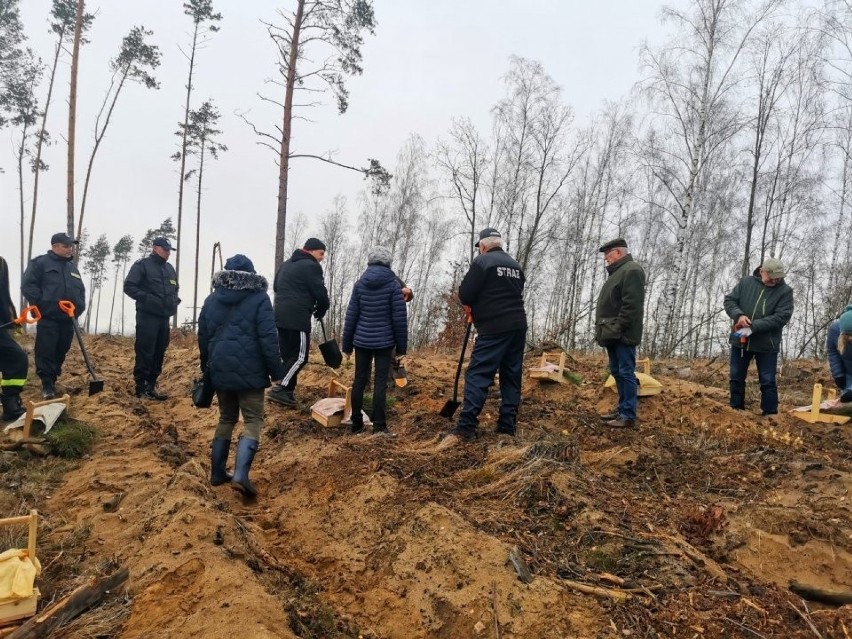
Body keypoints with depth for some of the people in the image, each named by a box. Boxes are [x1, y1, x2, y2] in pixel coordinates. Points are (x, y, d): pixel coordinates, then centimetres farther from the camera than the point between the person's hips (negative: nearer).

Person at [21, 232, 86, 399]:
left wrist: (79, 307, 9)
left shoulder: (72, 267, 20)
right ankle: (47, 383, -3)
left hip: (68, 319, 6)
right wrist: (42, 304, -11)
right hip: (48, 318, -6)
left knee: (61, 352, 9)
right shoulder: (40, 263, 0)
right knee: (46, 352, -7)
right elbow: (27, 285, -6)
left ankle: (53, 379, 21)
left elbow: (81, 289, 25)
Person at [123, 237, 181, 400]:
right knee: (144, 352, -7)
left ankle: (151, 386, 17)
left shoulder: (170, 269, 18)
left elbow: (174, 289, 30)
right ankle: (141, 388, -2)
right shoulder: (142, 265, -3)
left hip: (164, 317, 7)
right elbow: (129, 286, -10)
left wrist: (174, 301, 9)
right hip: (147, 316, -7)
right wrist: (147, 298, -19)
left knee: (159, 352, 9)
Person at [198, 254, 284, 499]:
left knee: (226, 418, 19)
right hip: (249, 372, -5)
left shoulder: (212, 299, 11)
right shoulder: (259, 299, -6)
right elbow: (268, 339, -11)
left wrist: (206, 368, 27)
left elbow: (203, 337, 16)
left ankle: (217, 473, 21)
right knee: (252, 421, -1)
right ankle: (241, 475, -17)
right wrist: (277, 373, -6)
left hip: (220, 370, 5)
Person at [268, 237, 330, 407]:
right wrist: (321, 310, 10)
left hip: (280, 315, 9)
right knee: (300, 356, -6)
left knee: (287, 355, 12)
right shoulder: (311, 266, -6)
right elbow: (320, 293, -8)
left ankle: (286, 391, 13)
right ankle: (280, 390, -12)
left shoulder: (286, 264, 23)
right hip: (298, 317, -9)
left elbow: (276, 287, 29)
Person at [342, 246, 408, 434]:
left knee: (359, 380, 9)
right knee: (380, 381, 0)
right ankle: (379, 425, -2)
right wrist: (401, 345, 1)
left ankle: (356, 423, 15)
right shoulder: (393, 284, -5)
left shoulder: (360, 284, 2)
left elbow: (351, 316, 2)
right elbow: (399, 317, -7)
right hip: (384, 341, -2)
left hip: (362, 340, 3)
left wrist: (347, 344, 10)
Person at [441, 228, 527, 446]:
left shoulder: (482, 261, -4)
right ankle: (507, 426, 9)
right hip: (517, 326, 7)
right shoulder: (516, 266, 18)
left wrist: (471, 306, 16)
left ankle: (465, 427, -16)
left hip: (494, 328, -7)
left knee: (477, 375, -9)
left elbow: (465, 294, -7)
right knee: (512, 377, 9)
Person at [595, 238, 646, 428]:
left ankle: (628, 415, -6)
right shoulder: (617, 272, 21)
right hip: (613, 334, 10)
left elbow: (631, 305, -21)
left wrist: (618, 329, -22)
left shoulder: (632, 270, -11)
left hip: (622, 334, -10)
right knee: (617, 373, 13)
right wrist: (605, 330, 17)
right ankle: (622, 409, 20)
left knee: (626, 373, -8)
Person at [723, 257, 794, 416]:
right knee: (736, 378, 12)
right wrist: (739, 315, -19)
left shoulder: (785, 291, -8)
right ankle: (736, 411, 25)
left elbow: (782, 317, -17)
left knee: (768, 382, 4)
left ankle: (770, 415, 13)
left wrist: (754, 326, -24)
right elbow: (729, 300, 2)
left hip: (766, 344, -3)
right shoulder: (746, 282, 0)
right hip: (740, 340, 3)